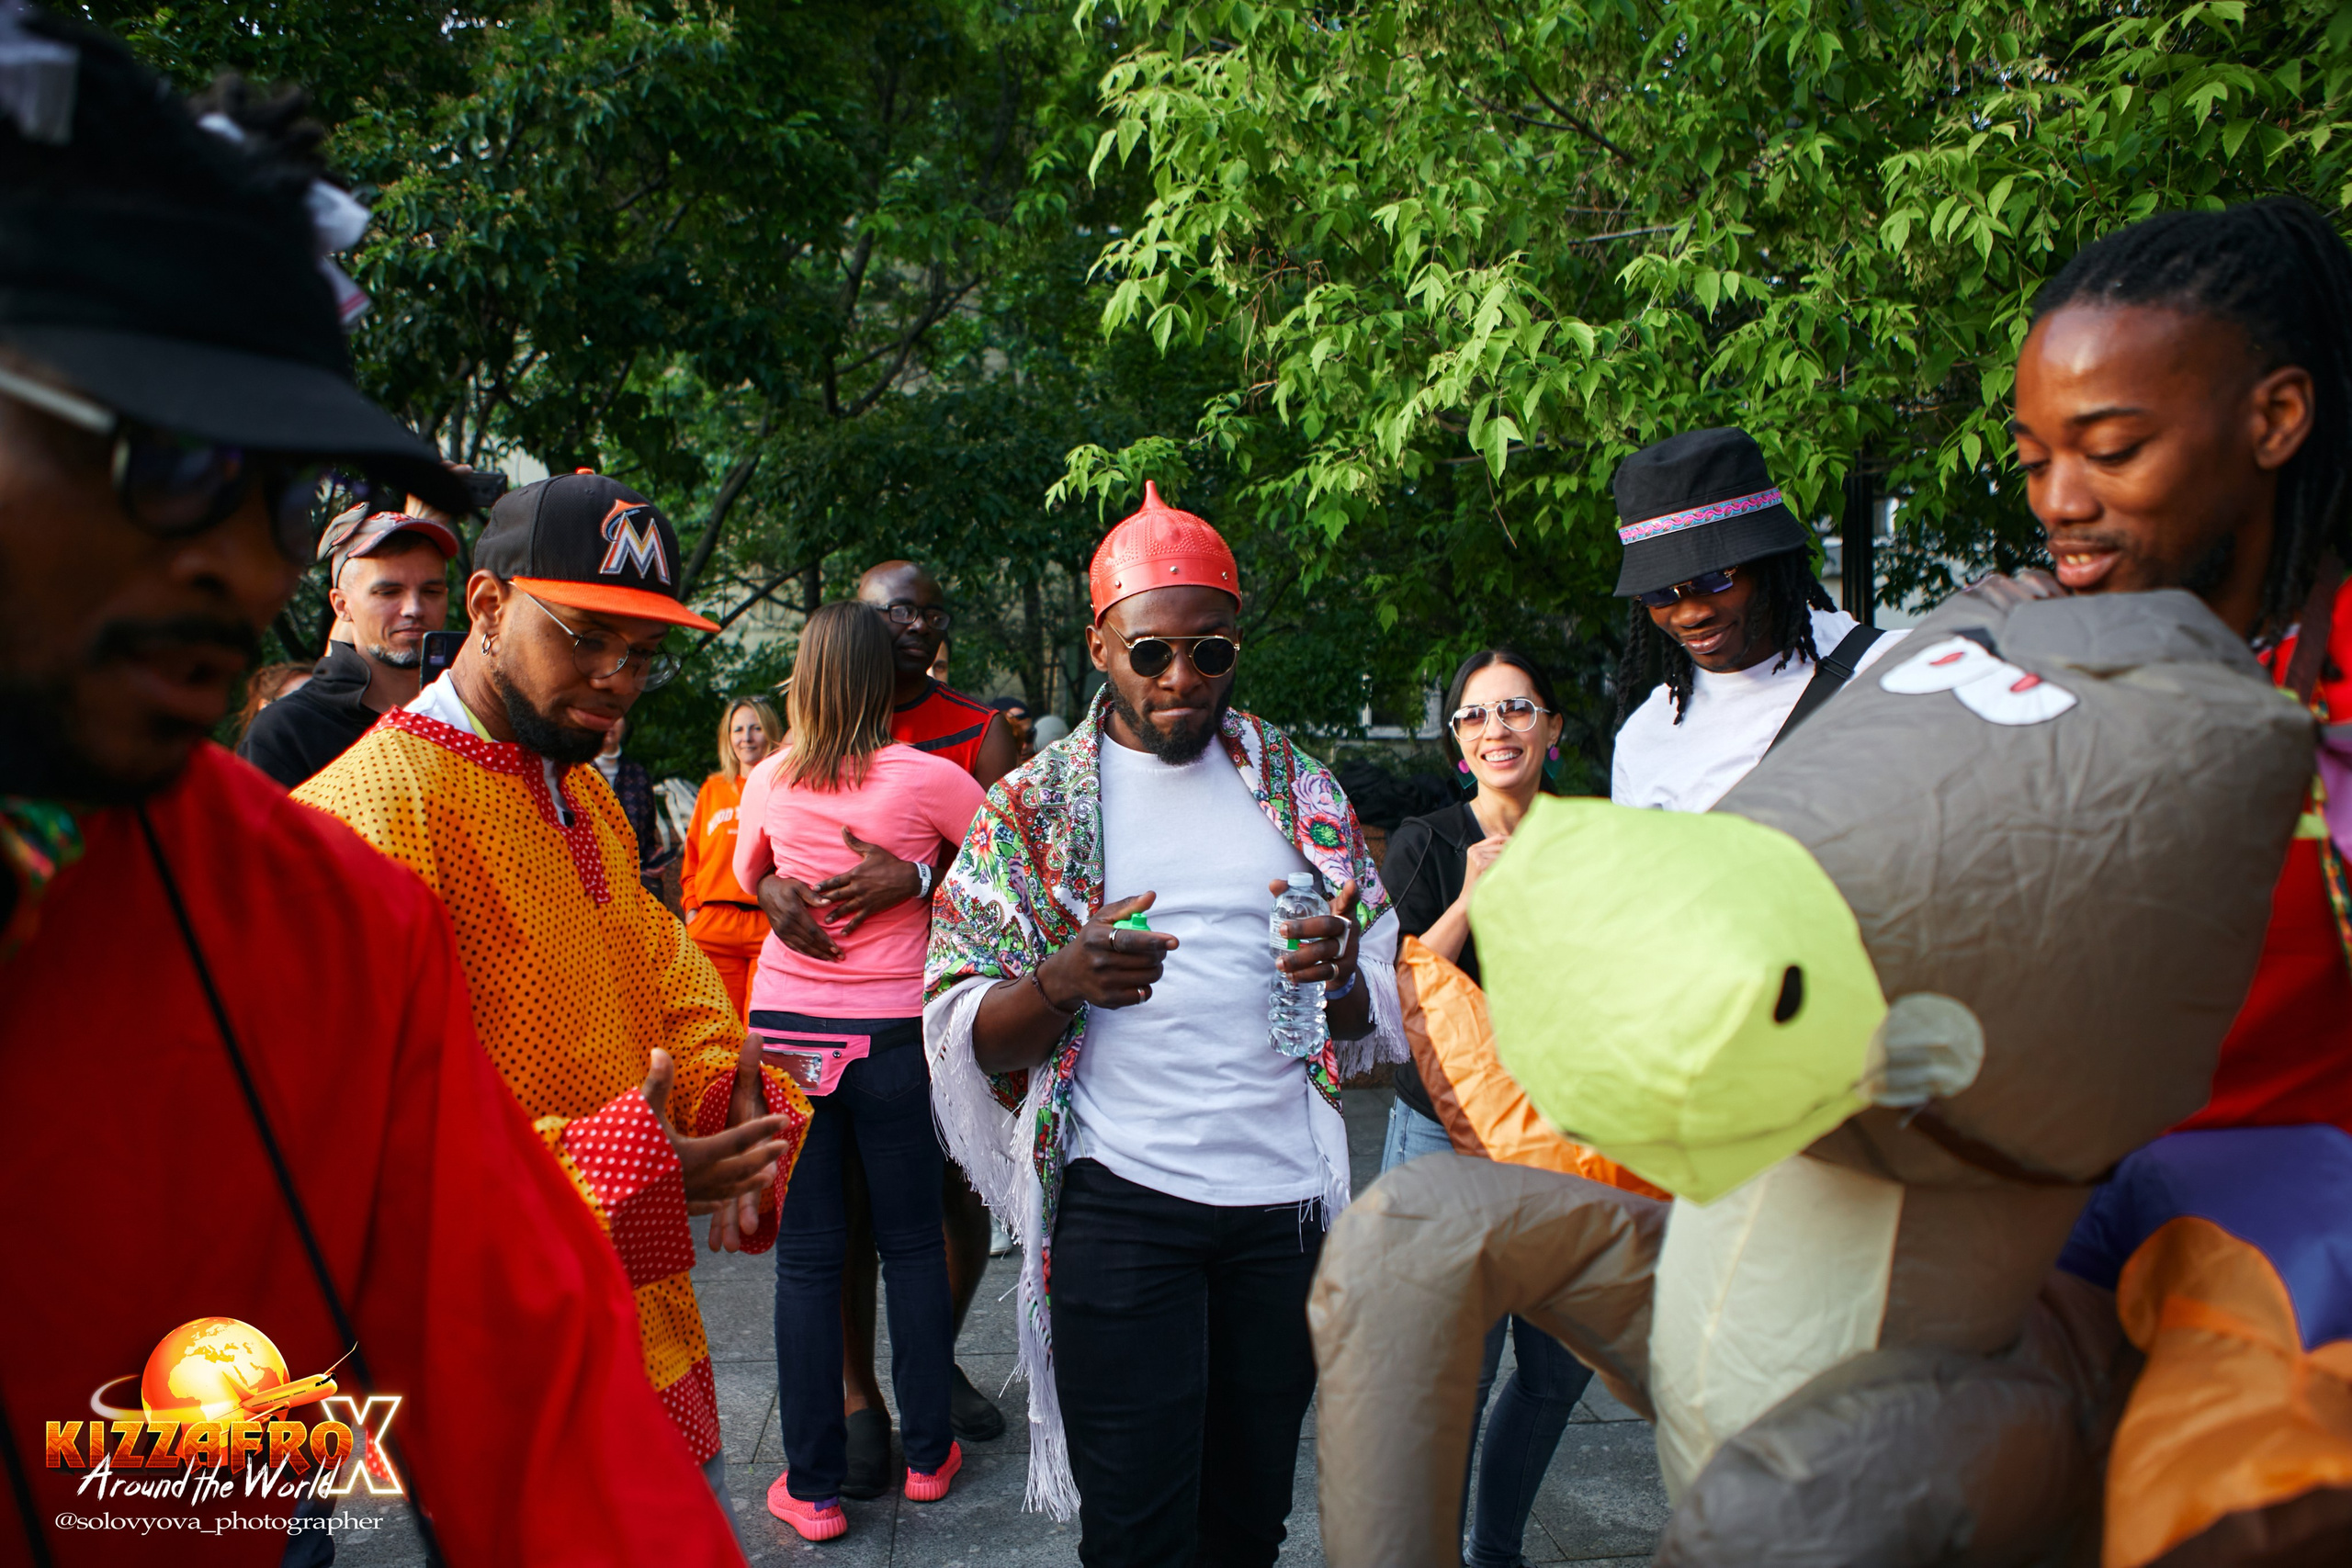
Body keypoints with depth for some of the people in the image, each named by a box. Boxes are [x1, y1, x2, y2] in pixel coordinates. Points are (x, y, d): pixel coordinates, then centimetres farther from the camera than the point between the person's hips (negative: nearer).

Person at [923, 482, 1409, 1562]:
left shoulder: (1299, 788, 8)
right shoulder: (1030, 807, 1)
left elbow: (1381, 1017, 9)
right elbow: (966, 1040, -3)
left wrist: (1338, 977, -14)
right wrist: (1064, 980, -23)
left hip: (1288, 1196, 3)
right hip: (1121, 1202, -2)